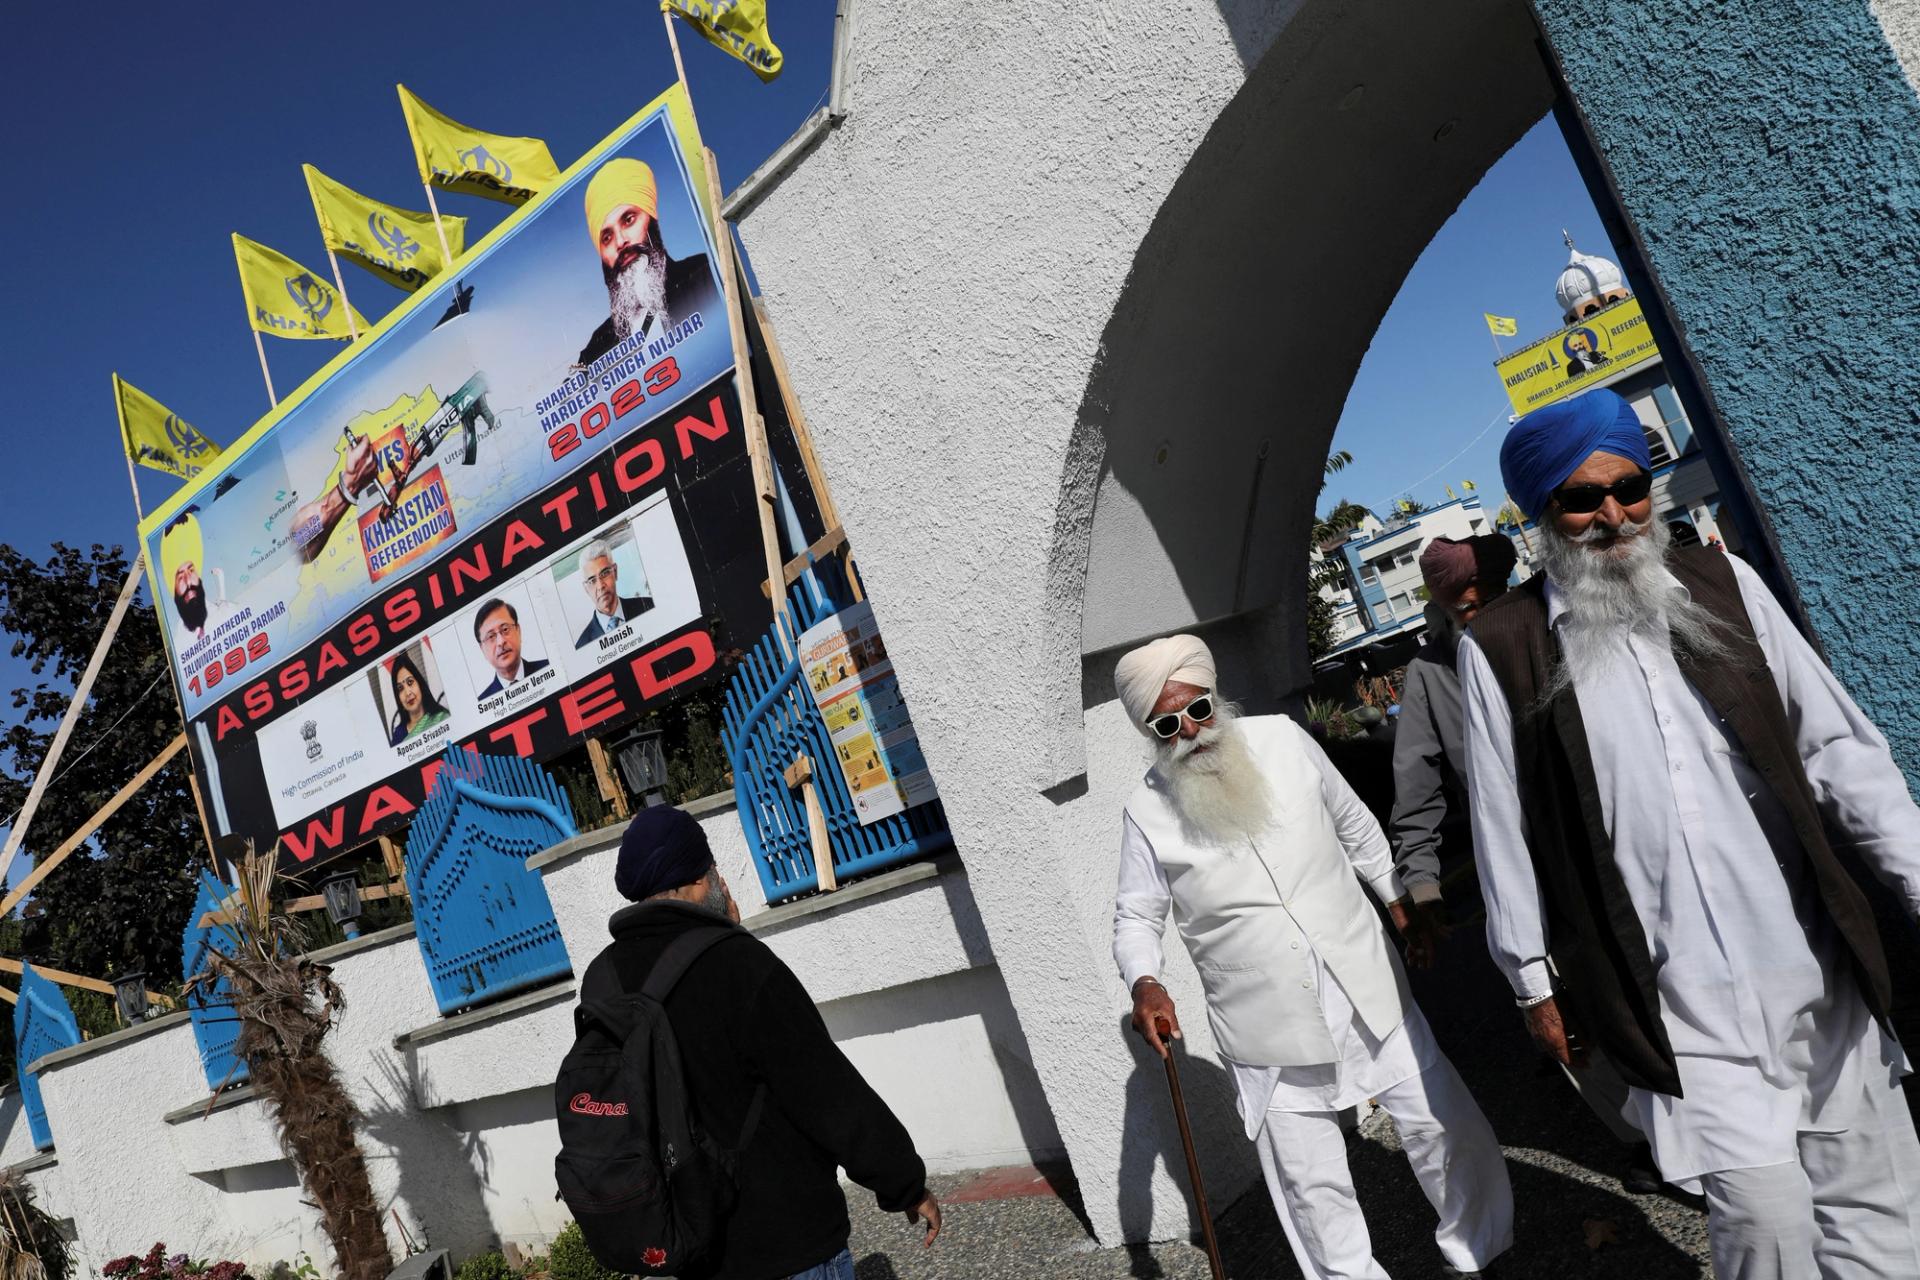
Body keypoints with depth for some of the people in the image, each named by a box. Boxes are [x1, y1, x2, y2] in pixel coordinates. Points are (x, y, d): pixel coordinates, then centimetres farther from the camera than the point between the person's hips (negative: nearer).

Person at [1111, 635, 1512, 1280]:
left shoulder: (1283, 739, -3)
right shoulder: (1147, 812, -9)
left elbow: (1355, 825, 12)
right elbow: (1136, 917, 0)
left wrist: (1400, 900, 17)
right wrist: (1144, 983, -18)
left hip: (1368, 991, 3)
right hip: (1270, 1029, -2)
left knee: (1446, 1126, 13)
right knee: (1311, 1181, 3)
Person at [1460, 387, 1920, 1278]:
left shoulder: (1721, 584, 5)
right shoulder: (1502, 647, -5)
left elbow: (1837, 745, 8)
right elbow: (1503, 828, -1)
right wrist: (1534, 978, 3)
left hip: (1817, 975, 4)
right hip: (1678, 1005, -4)